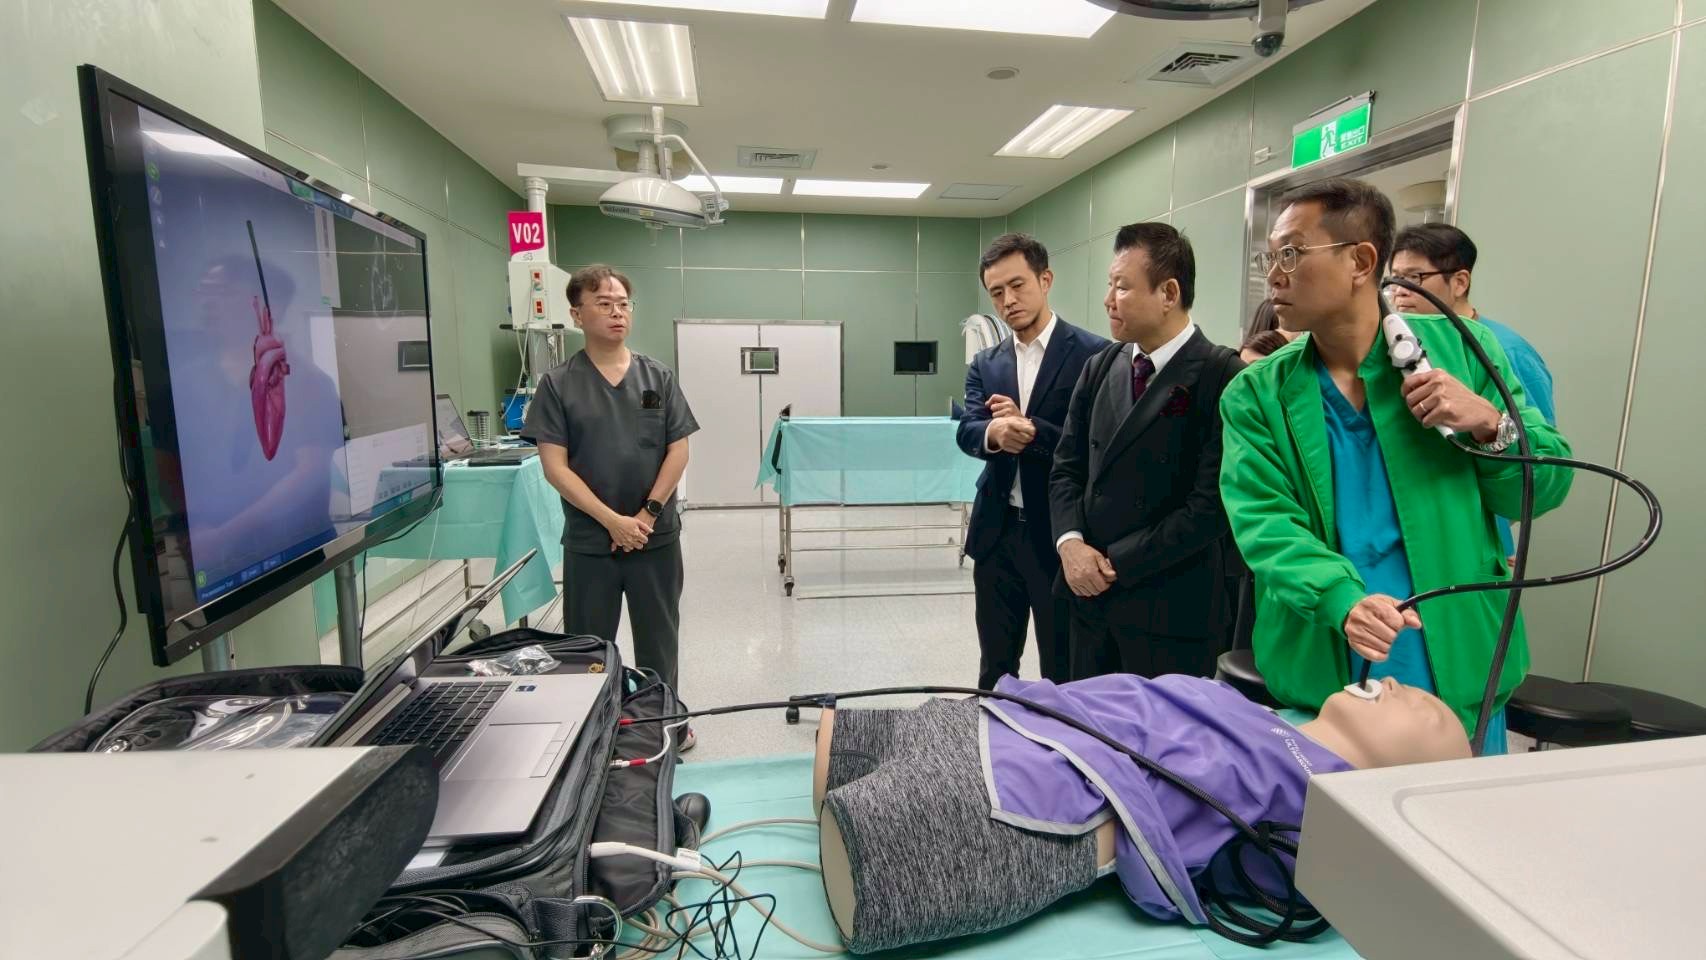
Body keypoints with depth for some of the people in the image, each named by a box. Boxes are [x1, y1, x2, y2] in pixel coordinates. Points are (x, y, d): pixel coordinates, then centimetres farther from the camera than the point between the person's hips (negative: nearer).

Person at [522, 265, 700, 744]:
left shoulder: (658, 376, 2)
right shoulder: (558, 384, -4)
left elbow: (678, 451, 0)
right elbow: (555, 467, -8)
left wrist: (647, 513, -10)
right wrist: (612, 520, -15)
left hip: (657, 536, 2)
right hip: (588, 540, -1)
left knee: (659, 636, 14)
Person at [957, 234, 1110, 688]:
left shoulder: (1094, 354, -7)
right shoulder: (984, 364, 8)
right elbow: (967, 431, -7)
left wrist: (1029, 428, -25)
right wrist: (993, 433, -29)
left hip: (1059, 535, -4)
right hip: (997, 532, 5)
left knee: (1063, 675, 10)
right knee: (995, 669, 18)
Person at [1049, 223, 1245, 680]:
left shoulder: (1221, 376, -12)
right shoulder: (1100, 368, 7)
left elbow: (1212, 501, -17)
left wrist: (1118, 562, -14)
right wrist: (1070, 542, -8)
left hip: (1173, 607, -6)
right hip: (1091, 595, 6)